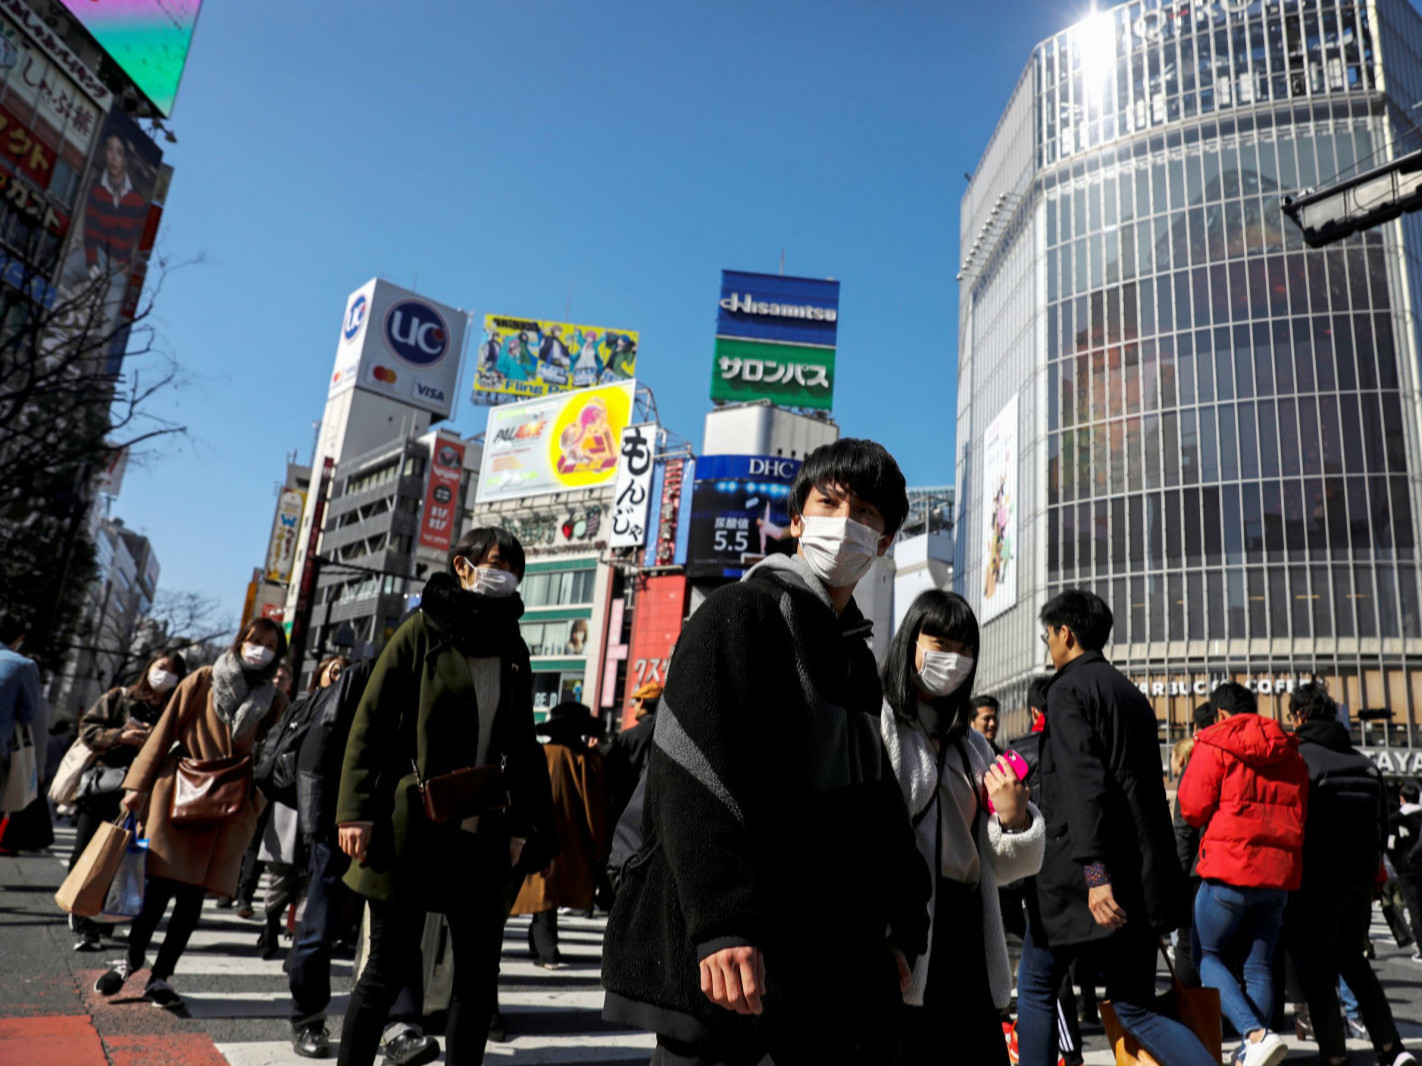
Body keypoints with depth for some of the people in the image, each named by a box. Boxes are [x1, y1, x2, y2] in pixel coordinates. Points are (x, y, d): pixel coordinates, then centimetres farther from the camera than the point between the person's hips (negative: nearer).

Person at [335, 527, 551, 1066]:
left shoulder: (514, 649, 11)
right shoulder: (423, 629, -1)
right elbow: (370, 723, -4)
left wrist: (518, 823, 9)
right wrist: (356, 809, -11)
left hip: (482, 835, 4)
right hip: (410, 828, -4)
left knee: (479, 971, 6)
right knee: (389, 966, 4)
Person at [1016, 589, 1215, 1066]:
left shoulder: (1068, 688, -8)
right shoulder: (1132, 694, 17)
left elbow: (1083, 784, -21)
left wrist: (1095, 874, -26)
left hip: (1081, 878, -7)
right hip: (1139, 877, 7)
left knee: (1035, 987, 11)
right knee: (1136, 1010, 10)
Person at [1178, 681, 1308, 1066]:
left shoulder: (1214, 746, -4)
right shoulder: (1290, 753, 14)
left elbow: (1193, 810, -8)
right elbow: (1301, 814, 17)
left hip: (1230, 868, -6)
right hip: (1280, 874, 6)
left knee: (1206, 956, 6)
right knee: (1259, 966, 14)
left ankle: (1256, 1034, -13)